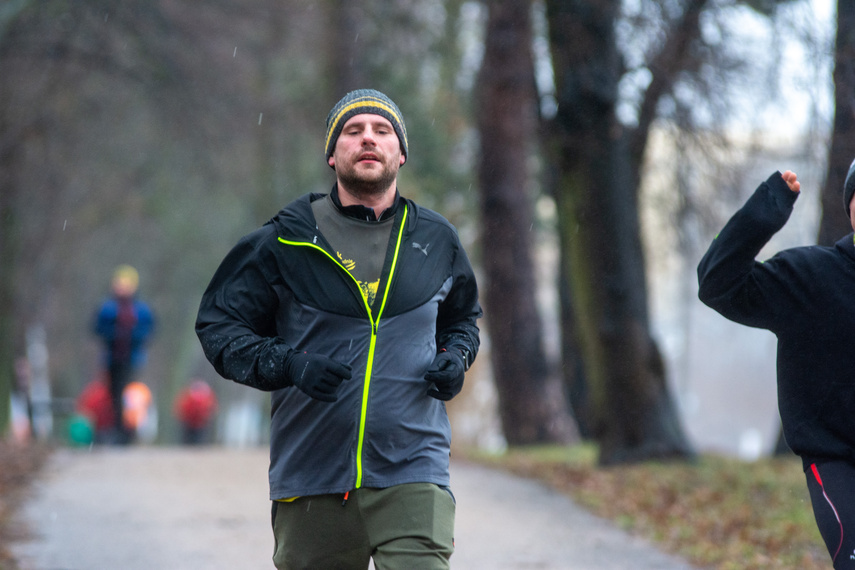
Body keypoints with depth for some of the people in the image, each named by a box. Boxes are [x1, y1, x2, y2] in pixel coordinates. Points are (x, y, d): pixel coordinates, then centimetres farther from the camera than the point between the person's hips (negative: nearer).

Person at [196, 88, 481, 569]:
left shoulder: (436, 240, 10)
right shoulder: (286, 241, 2)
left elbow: (463, 317, 28)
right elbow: (219, 323, 4)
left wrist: (455, 357, 5)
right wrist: (288, 365, -13)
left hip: (412, 475, 0)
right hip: (312, 479, 0)